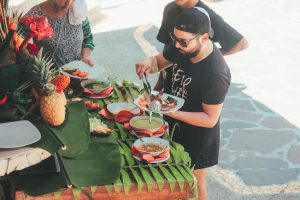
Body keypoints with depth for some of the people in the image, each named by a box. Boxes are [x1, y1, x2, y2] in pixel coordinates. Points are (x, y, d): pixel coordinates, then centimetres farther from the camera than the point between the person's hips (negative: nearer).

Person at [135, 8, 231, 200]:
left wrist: (172, 112, -35)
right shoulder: (181, 47, -14)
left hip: (197, 139, -6)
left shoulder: (216, 74, -35)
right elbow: (160, 62, 4)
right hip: (174, 127, 7)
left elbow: (210, 119, -27)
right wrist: (149, 61, -20)